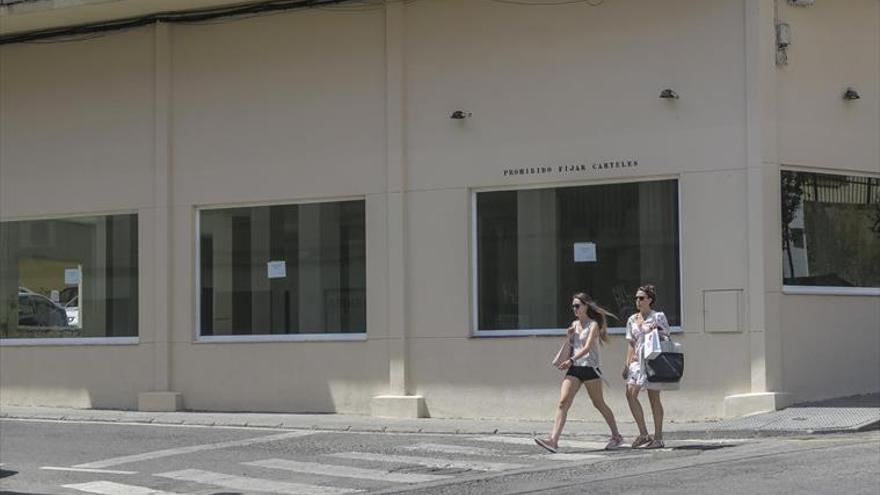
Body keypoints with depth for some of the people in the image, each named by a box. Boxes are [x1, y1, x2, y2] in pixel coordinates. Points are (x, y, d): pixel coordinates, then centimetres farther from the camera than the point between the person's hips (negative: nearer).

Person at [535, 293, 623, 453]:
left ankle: (616, 436, 22)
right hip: (574, 369, 6)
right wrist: (568, 336, 4)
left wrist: (571, 360, -30)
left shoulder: (593, 325, -5)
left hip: (590, 367, -6)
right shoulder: (574, 324, 15)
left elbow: (587, 347, -18)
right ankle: (553, 440, -19)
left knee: (599, 404, 5)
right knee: (563, 402, -10)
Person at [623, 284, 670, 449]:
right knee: (630, 393, -10)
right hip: (637, 361, 5)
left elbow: (666, 338, -1)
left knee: (654, 398, -2)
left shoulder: (658, 317, -1)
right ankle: (643, 434, -3)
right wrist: (627, 364, 10)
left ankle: (658, 438, 5)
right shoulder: (632, 320, 14)